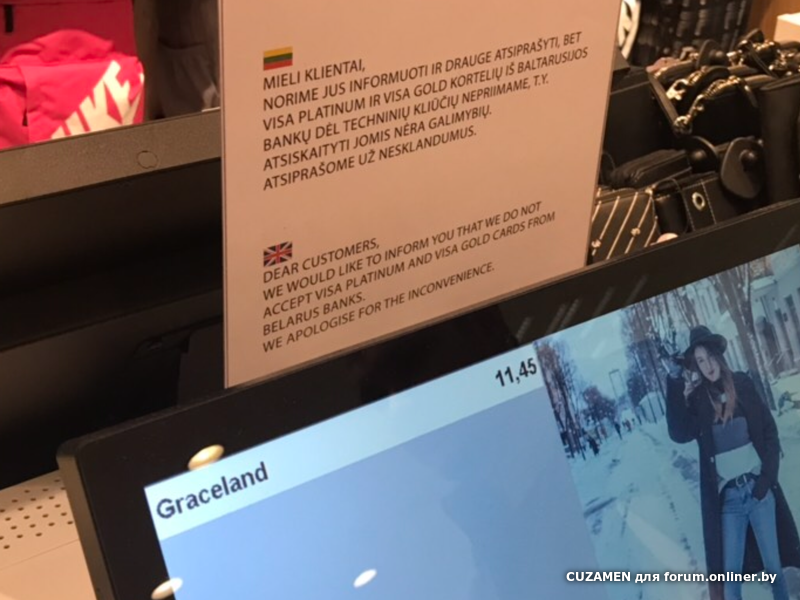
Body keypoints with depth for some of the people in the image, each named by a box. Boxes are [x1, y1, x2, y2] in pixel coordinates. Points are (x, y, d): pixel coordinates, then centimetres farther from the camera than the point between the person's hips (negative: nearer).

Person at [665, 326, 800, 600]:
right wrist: (678, 391, -19)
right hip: (728, 498, 0)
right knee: (730, 576, -2)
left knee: (774, 565, 7)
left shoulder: (743, 385, 2)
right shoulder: (697, 399, 0)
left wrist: (766, 479, -7)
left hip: (758, 489, 1)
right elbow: (679, 433, -15)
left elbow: (770, 432, 2)